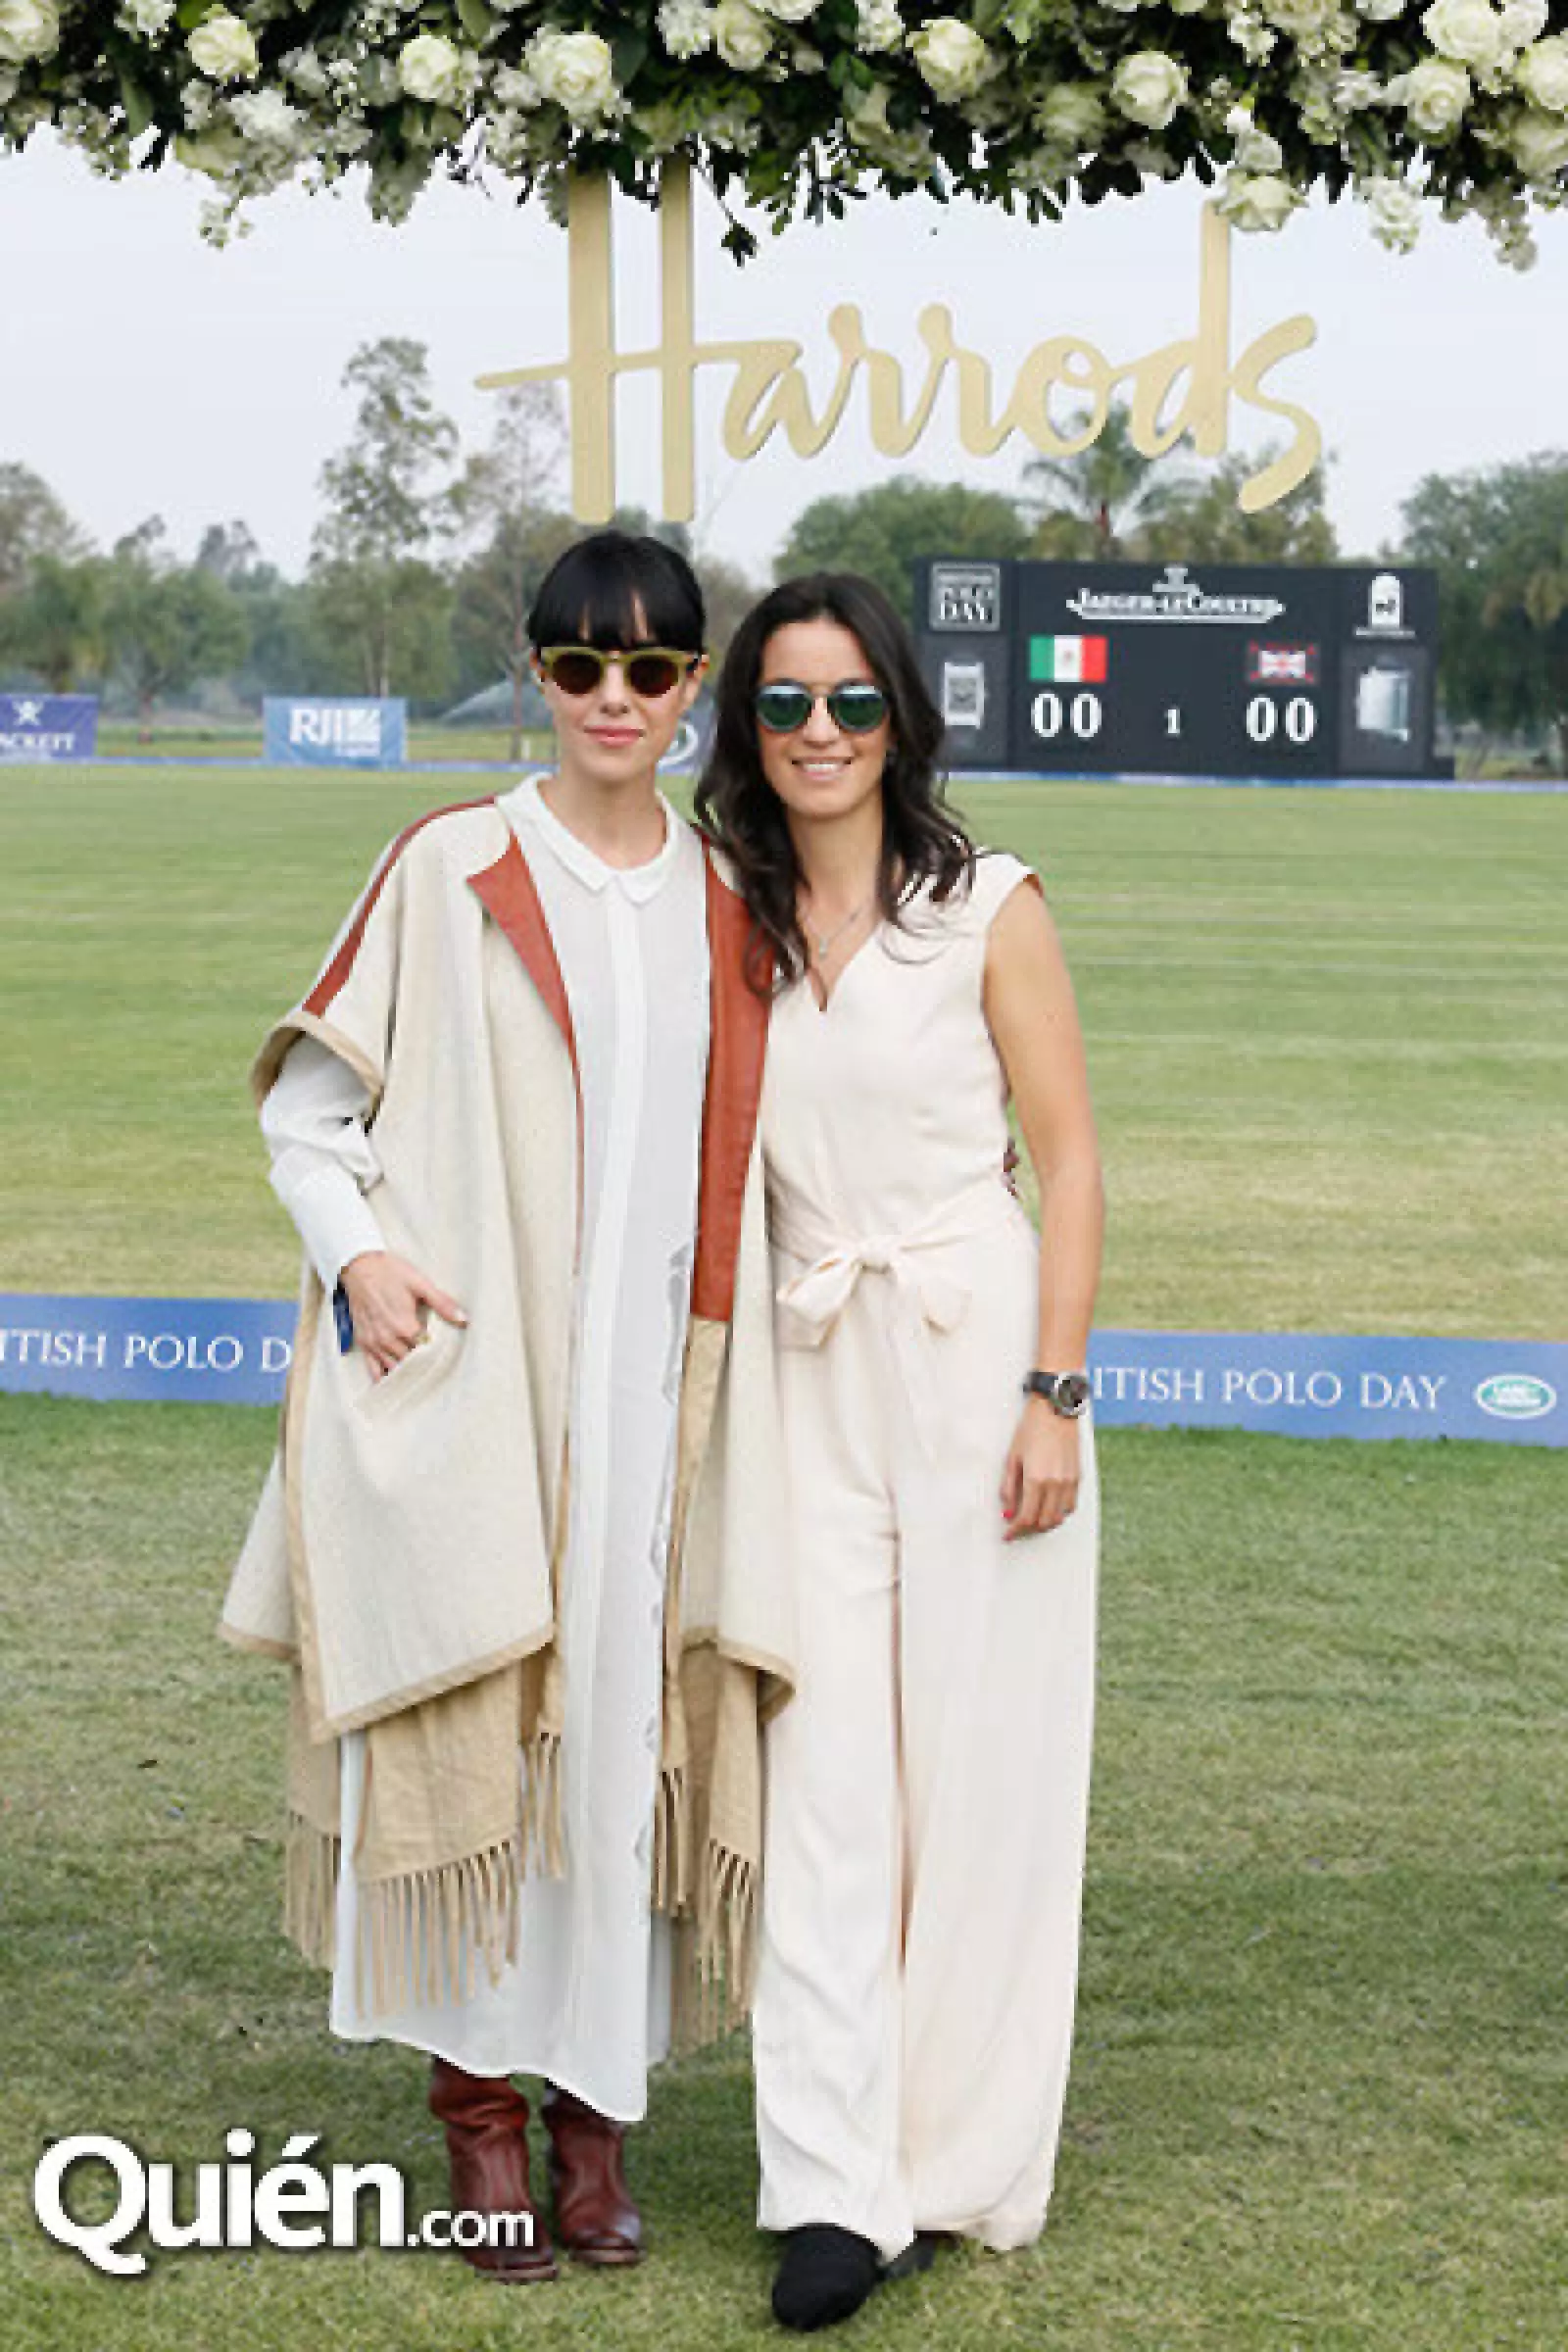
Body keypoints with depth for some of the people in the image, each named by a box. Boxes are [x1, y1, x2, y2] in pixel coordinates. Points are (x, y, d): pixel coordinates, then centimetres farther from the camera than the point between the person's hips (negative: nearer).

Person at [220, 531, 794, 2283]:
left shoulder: (726, 902, 11)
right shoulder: (451, 871, 0)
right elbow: (307, 1101, 3)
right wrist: (357, 1248, -13)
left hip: (650, 1390, 3)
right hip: (464, 1375, -3)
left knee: (624, 1726, 4)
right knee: (478, 1723, -1)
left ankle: (593, 2106, 16)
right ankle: (476, 2101, 13)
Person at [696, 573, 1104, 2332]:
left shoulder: (988, 910, -1)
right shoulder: (728, 927, 9)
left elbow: (1069, 1162, -2)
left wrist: (1055, 1395, -10)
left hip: (976, 1358, -3)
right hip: (809, 1381, 3)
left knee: (978, 1770, 2)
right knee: (819, 1776, -1)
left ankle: (963, 2162, 16)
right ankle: (839, 2189, 3)